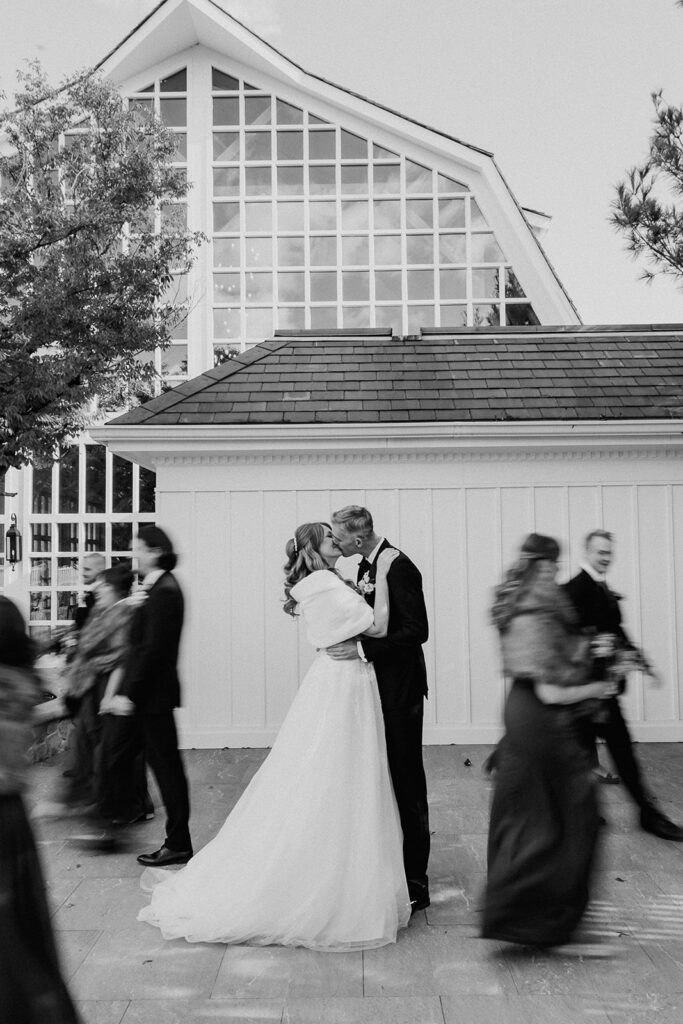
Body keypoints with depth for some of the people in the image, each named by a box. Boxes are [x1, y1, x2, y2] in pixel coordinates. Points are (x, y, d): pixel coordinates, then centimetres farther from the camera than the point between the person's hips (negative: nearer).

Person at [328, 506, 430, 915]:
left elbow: (417, 631, -23)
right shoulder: (366, 565, 9)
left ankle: (415, 882, 10)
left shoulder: (399, 567, -18)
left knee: (407, 784, 0)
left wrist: (362, 648, -24)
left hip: (401, 692, -9)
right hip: (378, 687, 9)